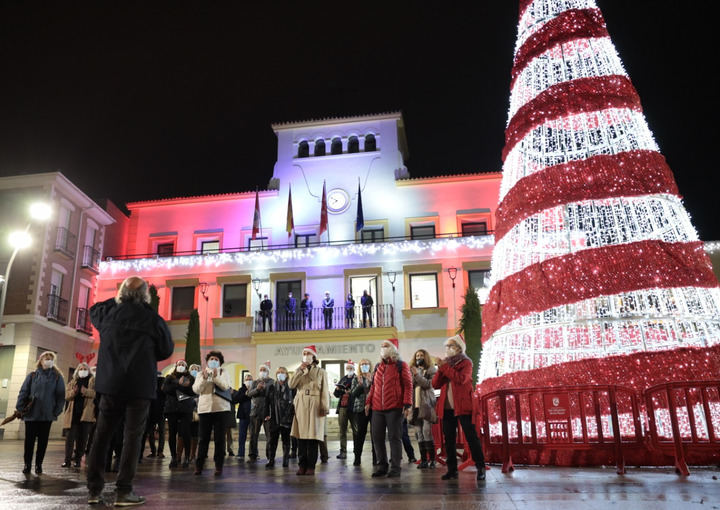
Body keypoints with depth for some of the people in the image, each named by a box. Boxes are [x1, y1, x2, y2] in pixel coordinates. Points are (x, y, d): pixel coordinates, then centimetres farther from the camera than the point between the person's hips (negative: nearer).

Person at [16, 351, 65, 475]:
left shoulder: (57, 377, 5)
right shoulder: (32, 376, 5)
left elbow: (61, 395, 3)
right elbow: (23, 392, 3)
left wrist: (56, 411, -4)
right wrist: (20, 408, -6)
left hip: (47, 415, 0)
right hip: (31, 414, 0)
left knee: (43, 440, 5)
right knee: (29, 440, 5)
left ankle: (38, 464, 16)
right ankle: (27, 464, 17)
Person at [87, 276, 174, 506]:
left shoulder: (109, 312, 3)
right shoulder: (153, 319, -7)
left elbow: (94, 310, 28)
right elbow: (167, 350, 4)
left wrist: (117, 300, 29)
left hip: (111, 383, 4)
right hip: (140, 384, -3)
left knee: (102, 435, 12)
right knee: (132, 436, 1)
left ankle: (94, 489, 15)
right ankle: (123, 491, 0)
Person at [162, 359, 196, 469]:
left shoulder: (190, 378, 11)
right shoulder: (170, 377, 15)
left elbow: (193, 392, -2)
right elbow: (165, 389, -3)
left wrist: (179, 386, -9)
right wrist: (179, 384, -11)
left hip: (186, 409, -1)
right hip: (172, 408, 1)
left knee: (185, 433, -6)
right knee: (172, 433, -1)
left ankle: (187, 457, 2)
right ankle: (173, 457, 9)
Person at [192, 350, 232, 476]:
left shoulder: (223, 373, 10)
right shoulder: (201, 374, 13)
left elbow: (225, 386, -7)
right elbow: (196, 389, 0)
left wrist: (216, 376, -18)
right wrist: (204, 378, -14)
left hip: (221, 408, -1)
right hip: (205, 408, 1)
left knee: (219, 438, 0)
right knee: (203, 438, 1)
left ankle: (219, 466, 6)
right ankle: (199, 465, 8)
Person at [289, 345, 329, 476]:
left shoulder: (321, 372, 7)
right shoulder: (299, 371, 17)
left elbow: (324, 391, 0)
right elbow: (291, 385, 0)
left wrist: (324, 407, -10)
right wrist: (300, 370, -7)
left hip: (314, 406, -3)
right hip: (301, 405, 3)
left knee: (312, 436, -5)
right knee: (301, 436, 1)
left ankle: (311, 466, 0)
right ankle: (302, 465, 8)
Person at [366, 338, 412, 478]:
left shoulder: (401, 365, 2)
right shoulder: (378, 366, 17)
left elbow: (408, 385, -3)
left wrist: (407, 404, -12)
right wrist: (368, 402, 12)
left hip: (394, 408, -5)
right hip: (377, 408, 6)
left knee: (394, 437, -2)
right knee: (377, 437, 6)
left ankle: (395, 468, 6)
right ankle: (382, 466, 18)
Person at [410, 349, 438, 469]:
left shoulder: (431, 370, 7)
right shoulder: (412, 370, 19)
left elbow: (428, 384, -8)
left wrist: (417, 375, -17)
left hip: (426, 404, -4)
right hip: (415, 405, 4)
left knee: (427, 432, -11)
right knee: (419, 433, 1)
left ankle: (432, 459, -5)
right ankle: (423, 460, 4)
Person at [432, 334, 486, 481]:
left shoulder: (466, 362, 1)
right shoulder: (445, 363, 16)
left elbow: (461, 379, -20)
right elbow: (435, 384, 7)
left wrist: (444, 367, -17)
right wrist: (440, 369, -8)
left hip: (463, 406, -5)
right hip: (447, 407, 6)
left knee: (471, 437, -5)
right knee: (449, 439, 7)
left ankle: (481, 468, 1)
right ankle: (452, 469, 14)